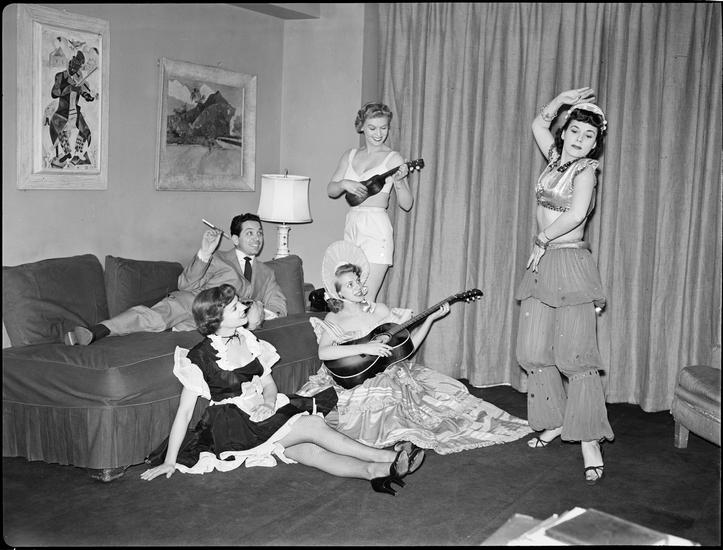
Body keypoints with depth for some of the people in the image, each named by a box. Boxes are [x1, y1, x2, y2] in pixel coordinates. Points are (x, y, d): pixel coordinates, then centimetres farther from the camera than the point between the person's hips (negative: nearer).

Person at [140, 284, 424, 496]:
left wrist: (268, 403, -11)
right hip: (233, 428, -6)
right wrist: (169, 461, -11)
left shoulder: (248, 340, 7)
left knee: (308, 451, -23)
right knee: (313, 426, -23)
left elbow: (268, 384, 13)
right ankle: (388, 459, -23)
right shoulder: (200, 357, -11)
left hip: (262, 414, 6)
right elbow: (184, 411, -9)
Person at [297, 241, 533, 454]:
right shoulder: (333, 320, 0)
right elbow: (323, 352, -20)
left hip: (391, 372, 5)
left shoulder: (380, 310, 14)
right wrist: (365, 348, -26)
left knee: (445, 389, -12)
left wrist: (430, 318, 2)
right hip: (356, 380, -4)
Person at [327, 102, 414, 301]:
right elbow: (331, 190, 10)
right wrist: (344, 184, -11)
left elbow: (406, 204, -4)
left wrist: (398, 181, -22)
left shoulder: (393, 159, -1)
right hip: (351, 226, 5)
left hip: (376, 231, -5)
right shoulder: (349, 156, 14)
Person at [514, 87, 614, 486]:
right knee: (532, 351, 8)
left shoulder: (586, 169, -7)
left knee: (575, 355, -9)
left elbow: (575, 215, -22)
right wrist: (562, 100, 16)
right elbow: (538, 125, 29)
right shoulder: (557, 160, 14)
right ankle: (557, 422, 23)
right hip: (543, 264, 8)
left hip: (570, 262, -8)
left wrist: (541, 240, -12)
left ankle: (589, 442, -5)